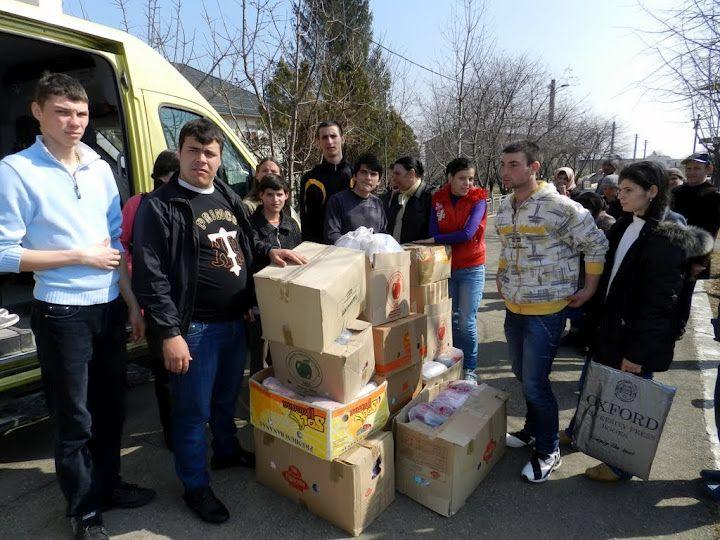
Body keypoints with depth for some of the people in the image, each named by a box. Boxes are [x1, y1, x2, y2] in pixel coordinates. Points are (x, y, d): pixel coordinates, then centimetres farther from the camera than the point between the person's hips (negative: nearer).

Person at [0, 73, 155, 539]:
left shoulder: (100, 168, 6)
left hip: (109, 307, 5)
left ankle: (108, 484, 40)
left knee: (111, 406, 18)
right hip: (61, 313, -5)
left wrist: (132, 302, 7)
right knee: (74, 418, 9)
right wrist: (82, 257, -15)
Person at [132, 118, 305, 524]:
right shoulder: (160, 207, -12)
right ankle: (196, 487, 27)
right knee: (193, 410, 8)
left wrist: (269, 251, 1)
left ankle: (227, 451, 48)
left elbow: (246, 243, 23)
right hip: (193, 329, -7)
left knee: (227, 397, 25)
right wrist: (169, 333, -19)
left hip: (235, 322, 7)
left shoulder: (229, 198, 9)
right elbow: (151, 275, -16)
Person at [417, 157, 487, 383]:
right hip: (445, 267, 3)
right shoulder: (438, 199, 2)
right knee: (450, 318, 10)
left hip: (471, 268, -2)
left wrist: (435, 241, -11)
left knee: (467, 322, -3)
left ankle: (470, 369, 14)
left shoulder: (478, 200, -6)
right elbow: (433, 233, -3)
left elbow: (467, 233, -17)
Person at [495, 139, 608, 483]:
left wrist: (589, 290, -7)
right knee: (522, 375, 19)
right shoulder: (505, 208, 6)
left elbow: (597, 245, -8)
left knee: (535, 383, -3)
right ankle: (532, 429, 40)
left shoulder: (559, 206, -17)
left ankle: (548, 451, 19)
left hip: (546, 310, -7)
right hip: (514, 307, 7)